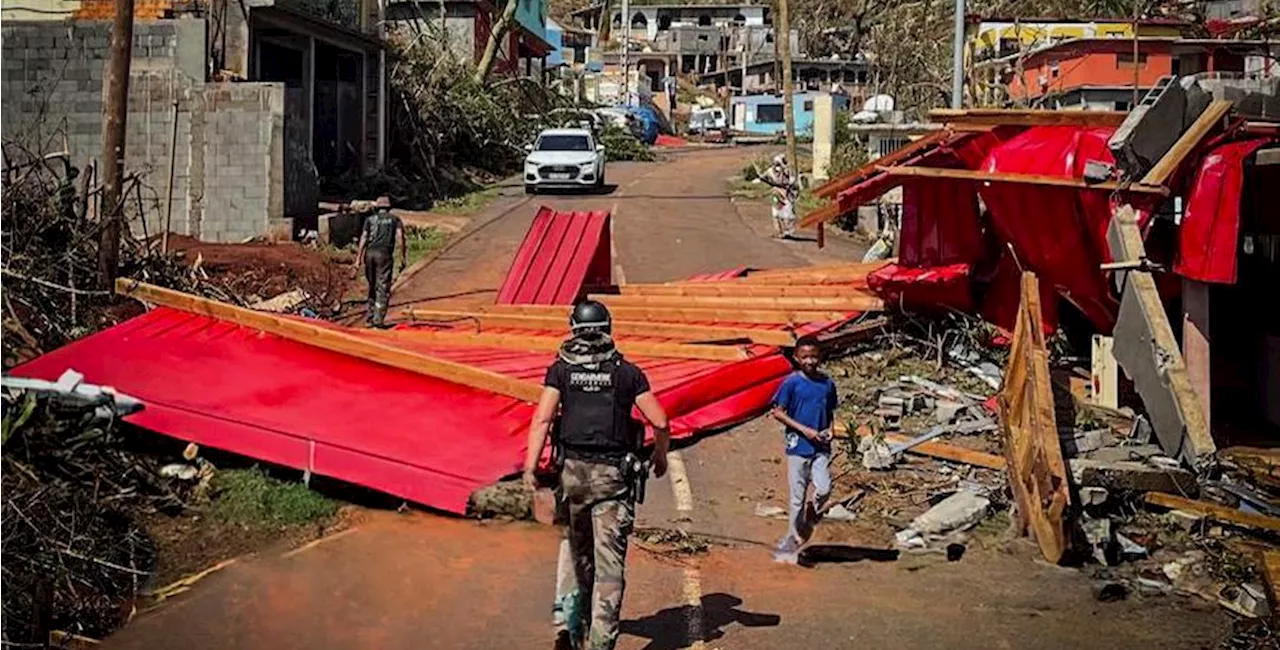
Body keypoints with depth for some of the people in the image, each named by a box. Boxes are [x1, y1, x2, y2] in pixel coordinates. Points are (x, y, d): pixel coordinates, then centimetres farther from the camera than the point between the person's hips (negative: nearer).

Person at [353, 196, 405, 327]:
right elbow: (400, 237, -1)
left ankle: (369, 317, 13)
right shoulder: (395, 219, 13)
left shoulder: (369, 219, 17)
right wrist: (403, 257, -2)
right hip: (384, 254, -3)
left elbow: (363, 238, 6)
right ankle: (378, 319, -12)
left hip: (370, 254, 3)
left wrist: (358, 258, 4)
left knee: (372, 287, 15)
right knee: (383, 288, -2)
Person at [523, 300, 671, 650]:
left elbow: (542, 418, -8)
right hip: (613, 473, -2)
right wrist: (661, 455, 18)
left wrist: (530, 465, -10)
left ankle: (578, 622, 36)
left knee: (579, 550, 22)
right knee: (610, 561, -3)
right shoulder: (627, 372, 4)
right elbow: (659, 421, 1)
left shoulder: (561, 369, 4)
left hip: (573, 470, 2)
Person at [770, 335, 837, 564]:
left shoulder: (828, 384, 7)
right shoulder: (792, 382, -5)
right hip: (798, 447, -3)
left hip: (821, 447, 3)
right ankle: (793, 539, 13)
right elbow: (778, 413, -6)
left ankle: (808, 521, 15)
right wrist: (804, 429, -12)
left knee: (824, 489, -12)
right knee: (797, 497, 0)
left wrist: (829, 429, -1)